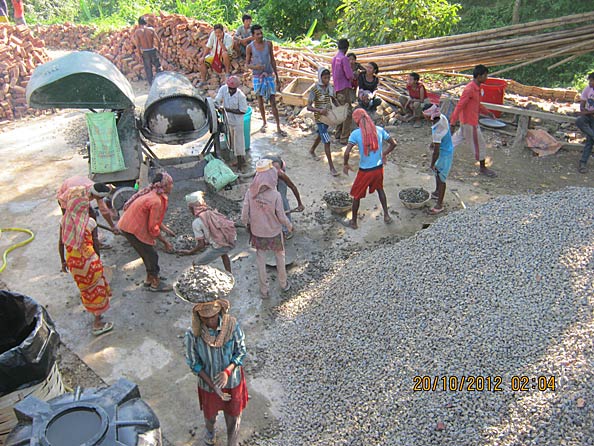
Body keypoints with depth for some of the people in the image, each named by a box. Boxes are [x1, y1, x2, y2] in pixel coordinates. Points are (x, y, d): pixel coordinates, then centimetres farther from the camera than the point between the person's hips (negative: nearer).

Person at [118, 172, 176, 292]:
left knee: (148, 253, 21)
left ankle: (150, 278, 36)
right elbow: (153, 228, -22)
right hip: (133, 229, -10)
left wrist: (166, 230, 13)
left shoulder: (154, 194, 4)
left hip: (128, 224, 10)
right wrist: (165, 242, -11)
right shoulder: (156, 202, -27)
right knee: (151, 255, 3)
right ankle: (155, 283, 17)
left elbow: (154, 219, 16)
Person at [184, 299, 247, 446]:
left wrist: (227, 371, -29)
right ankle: (209, 430, 64)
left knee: (233, 416, 20)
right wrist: (213, 385, -20)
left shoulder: (232, 325, -27)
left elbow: (241, 352, -14)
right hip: (208, 383, 0)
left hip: (232, 381, 0)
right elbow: (194, 364, -15)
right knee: (210, 412, 28)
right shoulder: (193, 334, -28)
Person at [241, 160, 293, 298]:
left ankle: (264, 289, 33)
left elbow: (244, 216, -13)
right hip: (274, 232, -2)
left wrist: (248, 224, 10)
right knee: (280, 256, 24)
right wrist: (289, 225, 4)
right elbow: (281, 217, -17)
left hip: (257, 232, 2)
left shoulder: (250, 192, -19)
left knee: (260, 260, 20)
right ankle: (283, 283, 42)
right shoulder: (275, 195, -27)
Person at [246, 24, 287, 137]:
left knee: (273, 102, -3)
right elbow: (247, 64, 0)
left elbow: (272, 60, 6)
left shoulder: (268, 44, -2)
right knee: (260, 100, 11)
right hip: (257, 77, 0)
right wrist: (254, 67, -23)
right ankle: (264, 123, 29)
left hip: (269, 75, 0)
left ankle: (278, 127, 1)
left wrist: (277, 77, 7)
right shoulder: (250, 47, -6)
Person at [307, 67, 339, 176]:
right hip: (319, 118, -7)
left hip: (328, 115, 7)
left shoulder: (330, 87, 0)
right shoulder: (315, 89, -18)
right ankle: (331, 167, -7)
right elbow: (308, 107, -22)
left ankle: (312, 150, 57)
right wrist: (319, 110, -39)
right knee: (327, 141, -11)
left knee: (321, 135, 28)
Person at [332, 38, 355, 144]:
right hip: (345, 88, -9)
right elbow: (349, 75, -20)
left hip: (337, 88, 9)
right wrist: (354, 77, 3)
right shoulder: (344, 58, -15)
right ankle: (344, 138, -6)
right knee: (348, 113, -6)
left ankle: (338, 133, 25)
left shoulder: (334, 59, 11)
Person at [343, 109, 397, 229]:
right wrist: (384, 154, 20)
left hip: (364, 170, -4)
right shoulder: (379, 130, -4)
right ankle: (386, 215, 34)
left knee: (356, 195, 17)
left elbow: (347, 153, -23)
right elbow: (393, 143, 5)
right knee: (380, 189, 31)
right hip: (379, 168, 4)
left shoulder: (356, 133, -16)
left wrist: (345, 165, -5)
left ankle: (354, 221, 29)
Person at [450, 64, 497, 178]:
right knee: (480, 144, 2)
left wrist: (487, 113, 15)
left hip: (468, 121, 9)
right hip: (470, 122, -9)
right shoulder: (469, 89, -23)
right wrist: (452, 123, -25)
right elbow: (459, 106, -24)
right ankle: (483, 168, 16)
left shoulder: (477, 88, 8)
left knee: (458, 138, 20)